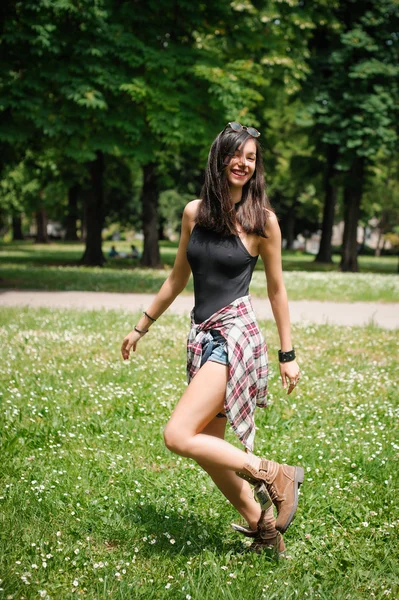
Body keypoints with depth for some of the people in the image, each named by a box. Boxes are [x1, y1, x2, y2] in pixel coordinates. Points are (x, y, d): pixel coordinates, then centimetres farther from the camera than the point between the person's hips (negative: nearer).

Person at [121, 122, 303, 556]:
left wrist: (288, 354, 5)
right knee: (209, 450, 8)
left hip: (235, 333, -6)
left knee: (178, 436, -19)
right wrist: (141, 327, 23)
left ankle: (273, 475, -6)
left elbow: (276, 289, 3)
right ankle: (264, 528, 23)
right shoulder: (194, 212, 8)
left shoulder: (262, 219, -3)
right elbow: (177, 279, 18)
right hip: (202, 336, 6)